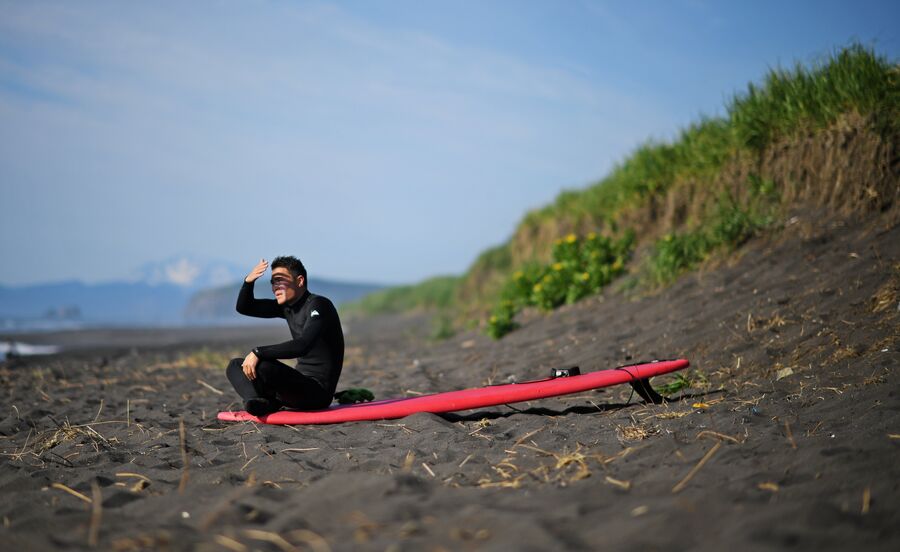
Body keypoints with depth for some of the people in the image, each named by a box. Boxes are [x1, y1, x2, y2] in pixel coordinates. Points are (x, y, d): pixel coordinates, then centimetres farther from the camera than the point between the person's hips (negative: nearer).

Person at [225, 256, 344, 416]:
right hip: (301, 382, 9)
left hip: (318, 390, -9)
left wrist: (258, 353, -30)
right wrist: (248, 282, -5)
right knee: (235, 366, 11)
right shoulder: (287, 306, 12)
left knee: (262, 366, -31)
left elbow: (302, 345, -30)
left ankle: (270, 403, 0)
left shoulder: (318, 305, -15)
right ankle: (261, 403, -15)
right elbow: (244, 307, 15)